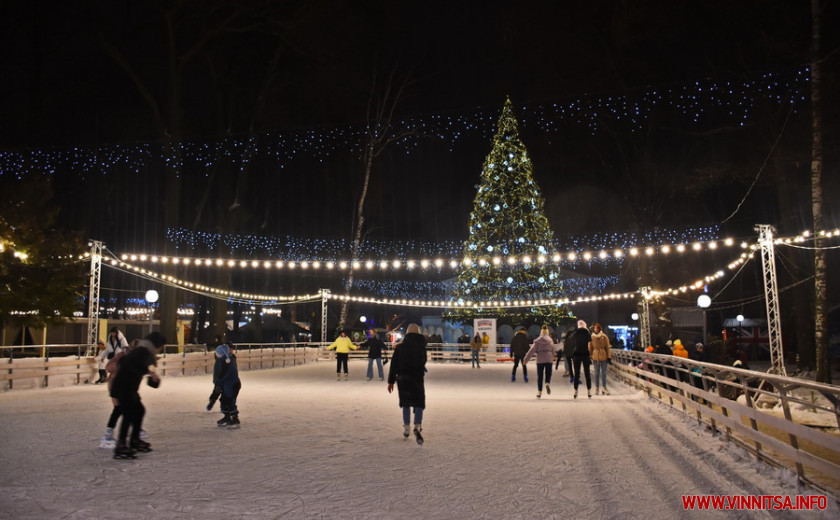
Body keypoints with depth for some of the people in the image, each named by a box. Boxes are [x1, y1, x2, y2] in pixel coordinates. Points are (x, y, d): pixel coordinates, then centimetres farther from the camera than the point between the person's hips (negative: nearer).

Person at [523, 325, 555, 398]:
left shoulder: (537, 341, -3)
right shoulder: (550, 341, 1)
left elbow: (531, 351, -6)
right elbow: (553, 351, 7)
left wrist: (526, 359, -3)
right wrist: (552, 359, 24)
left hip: (540, 360, -1)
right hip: (549, 360, 1)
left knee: (540, 376, 7)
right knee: (548, 374, 12)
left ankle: (539, 392, 6)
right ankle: (548, 384, -20)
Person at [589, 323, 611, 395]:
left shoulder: (604, 337, -2)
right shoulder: (592, 337, 2)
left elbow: (607, 347, 1)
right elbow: (590, 348, 7)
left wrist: (608, 357, -1)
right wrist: (590, 357, 3)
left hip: (603, 356, -1)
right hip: (595, 356, 1)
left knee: (603, 373, 2)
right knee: (597, 373, 5)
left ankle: (604, 388, 11)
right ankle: (597, 388, 11)